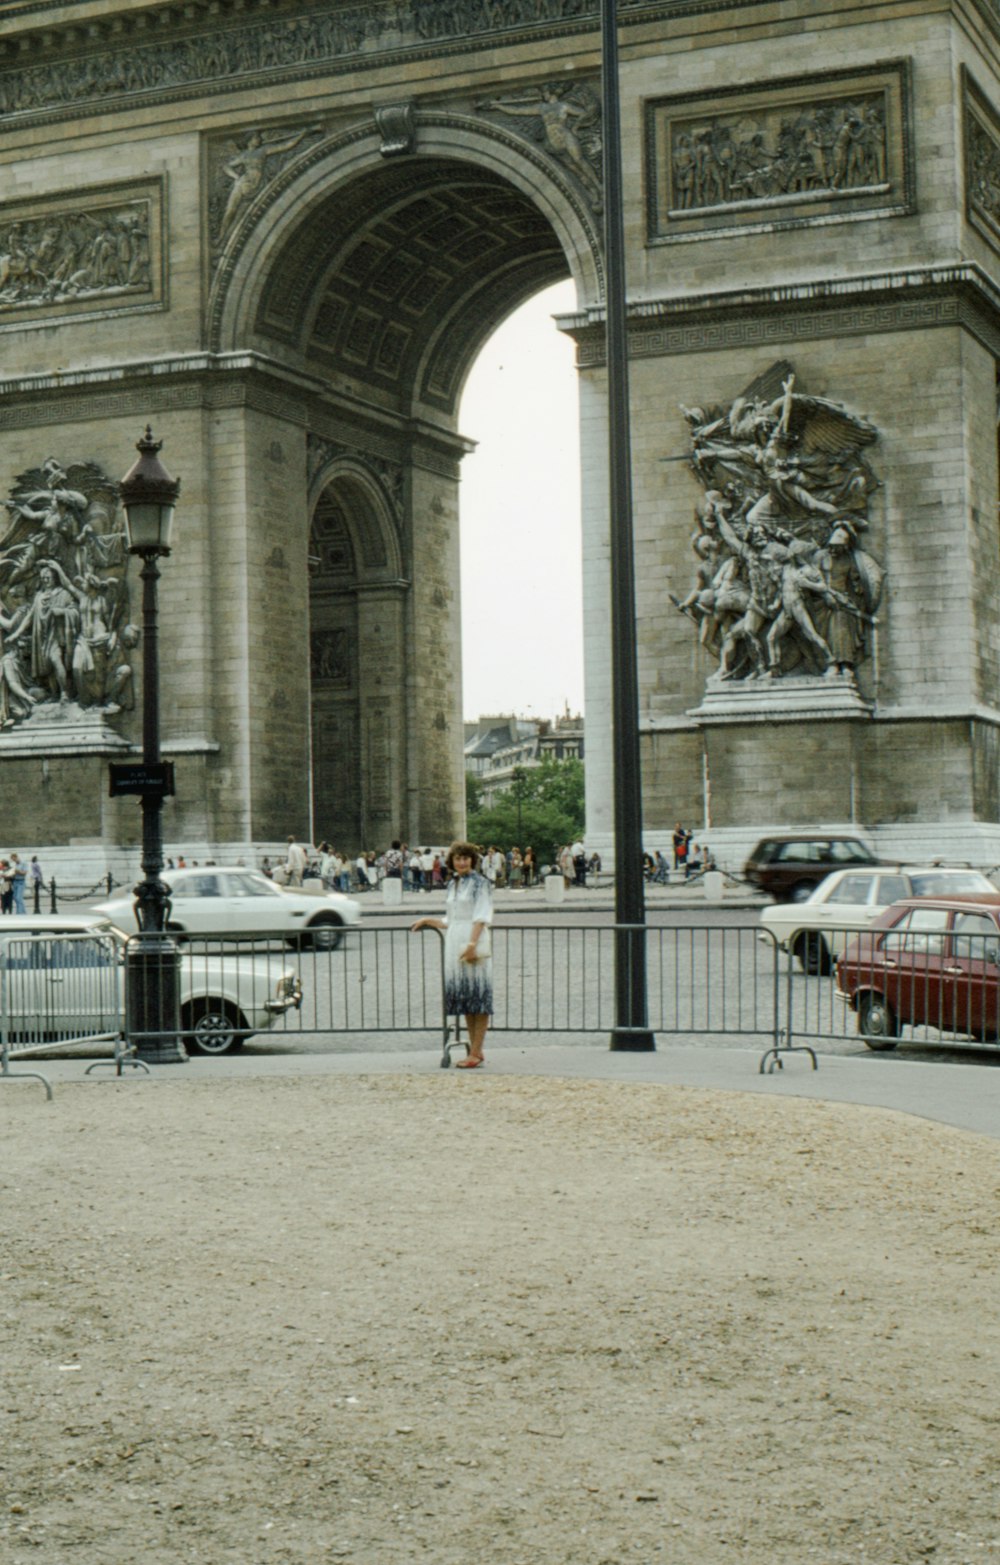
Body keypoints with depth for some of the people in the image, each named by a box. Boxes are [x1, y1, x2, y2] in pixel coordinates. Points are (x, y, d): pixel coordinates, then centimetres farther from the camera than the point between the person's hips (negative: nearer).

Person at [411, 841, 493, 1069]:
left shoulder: (480, 883, -4)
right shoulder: (452, 884, 16)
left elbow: (481, 917, -13)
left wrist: (472, 944, -22)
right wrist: (427, 921, 22)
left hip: (473, 943, -8)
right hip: (455, 944, 8)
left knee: (478, 997, -6)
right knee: (464, 998, 8)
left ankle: (476, 1052, -7)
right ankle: (473, 1049, 14)